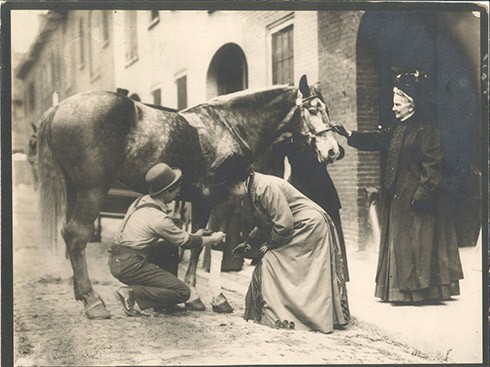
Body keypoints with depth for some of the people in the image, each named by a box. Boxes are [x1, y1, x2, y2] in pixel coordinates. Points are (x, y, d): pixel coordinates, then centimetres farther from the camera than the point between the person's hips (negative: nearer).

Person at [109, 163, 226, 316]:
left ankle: (163, 303, 19)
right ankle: (132, 293, -11)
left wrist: (193, 236, 24)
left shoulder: (142, 200, 8)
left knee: (171, 247, 21)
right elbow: (186, 242, -5)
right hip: (129, 266, -9)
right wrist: (213, 239, 10)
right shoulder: (159, 218, -19)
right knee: (183, 292, -6)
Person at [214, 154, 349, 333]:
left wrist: (268, 245, -9)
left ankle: (277, 316, -5)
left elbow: (284, 223, -23)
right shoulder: (254, 190, 9)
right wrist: (247, 244, 23)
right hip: (299, 229, 10)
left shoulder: (265, 187, -22)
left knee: (271, 262, -11)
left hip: (309, 226, -10)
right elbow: (265, 224, 22)